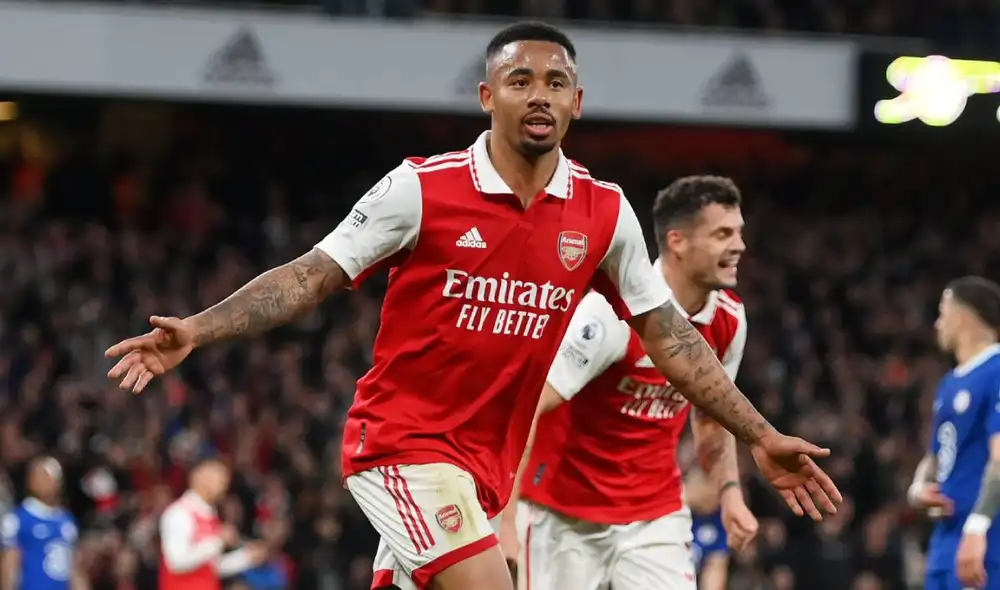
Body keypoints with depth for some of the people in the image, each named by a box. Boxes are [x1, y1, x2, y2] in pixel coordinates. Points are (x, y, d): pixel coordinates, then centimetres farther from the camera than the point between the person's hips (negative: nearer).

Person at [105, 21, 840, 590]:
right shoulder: (422, 189, -10)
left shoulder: (604, 213, 1)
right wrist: (196, 332, -19)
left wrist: (761, 436, 7)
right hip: (401, 440, -5)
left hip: (491, 460, 5)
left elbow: (668, 334, 9)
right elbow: (311, 277, -7)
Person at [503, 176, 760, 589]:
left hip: (656, 513, 5)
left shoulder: (728, 320, -2)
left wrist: (730, 492, 0)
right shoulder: (611, 309, -23)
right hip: (566, 512, -5)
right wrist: (505, 518, -30)